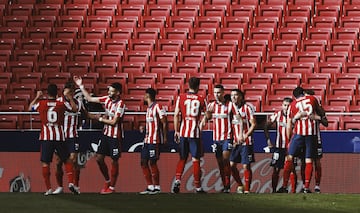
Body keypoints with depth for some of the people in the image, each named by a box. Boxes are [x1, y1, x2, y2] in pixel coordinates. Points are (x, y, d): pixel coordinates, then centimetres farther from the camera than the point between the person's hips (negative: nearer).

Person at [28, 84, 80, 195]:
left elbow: (30, 108, 17)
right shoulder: (62, 104, -2)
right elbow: (74, 109, 14)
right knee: (67, 160, 14)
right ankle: (71, 183, 1)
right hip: (59, 137, 1)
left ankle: (48, 188, -3)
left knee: (45, 163, 2)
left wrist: (37, 97, 29)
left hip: (46, 137, -1)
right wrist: (69, 97, 20)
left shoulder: (41, 104, -2)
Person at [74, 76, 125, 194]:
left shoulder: (120, 104, -17)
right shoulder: (107, 99, 3)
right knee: (99, 158, 6)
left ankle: (112, 187, 13)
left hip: (115, 136, -7)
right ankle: (107, 181, 24)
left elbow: (114, 122, -19)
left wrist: (100, 119, -11)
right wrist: (81, 86, 8)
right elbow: (89, 99, 10)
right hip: (106, 134, 7)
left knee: (114, 161, 3)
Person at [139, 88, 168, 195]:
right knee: (144, 162, 7)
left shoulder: (158, 107, -11)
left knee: (152, 162, -8)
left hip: (155, 140, -10)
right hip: (147, 140, 10)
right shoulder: (149, 108, 17)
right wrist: (143, 128, 14)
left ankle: (157, 187, 0)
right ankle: (150, 186, 12)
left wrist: (165, 137, -15)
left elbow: (164, 122, -13)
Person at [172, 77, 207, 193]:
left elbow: (176, 115, -2)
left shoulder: (181, 97, 2)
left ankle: (177, 180, -6)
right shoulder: (201, 99, 0)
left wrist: (176, 131, 2)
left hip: (183, 132, 2)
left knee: (182, 158, 13)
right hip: (195, 132, -2)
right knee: (195, 160, 4)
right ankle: (198, 187, 6)